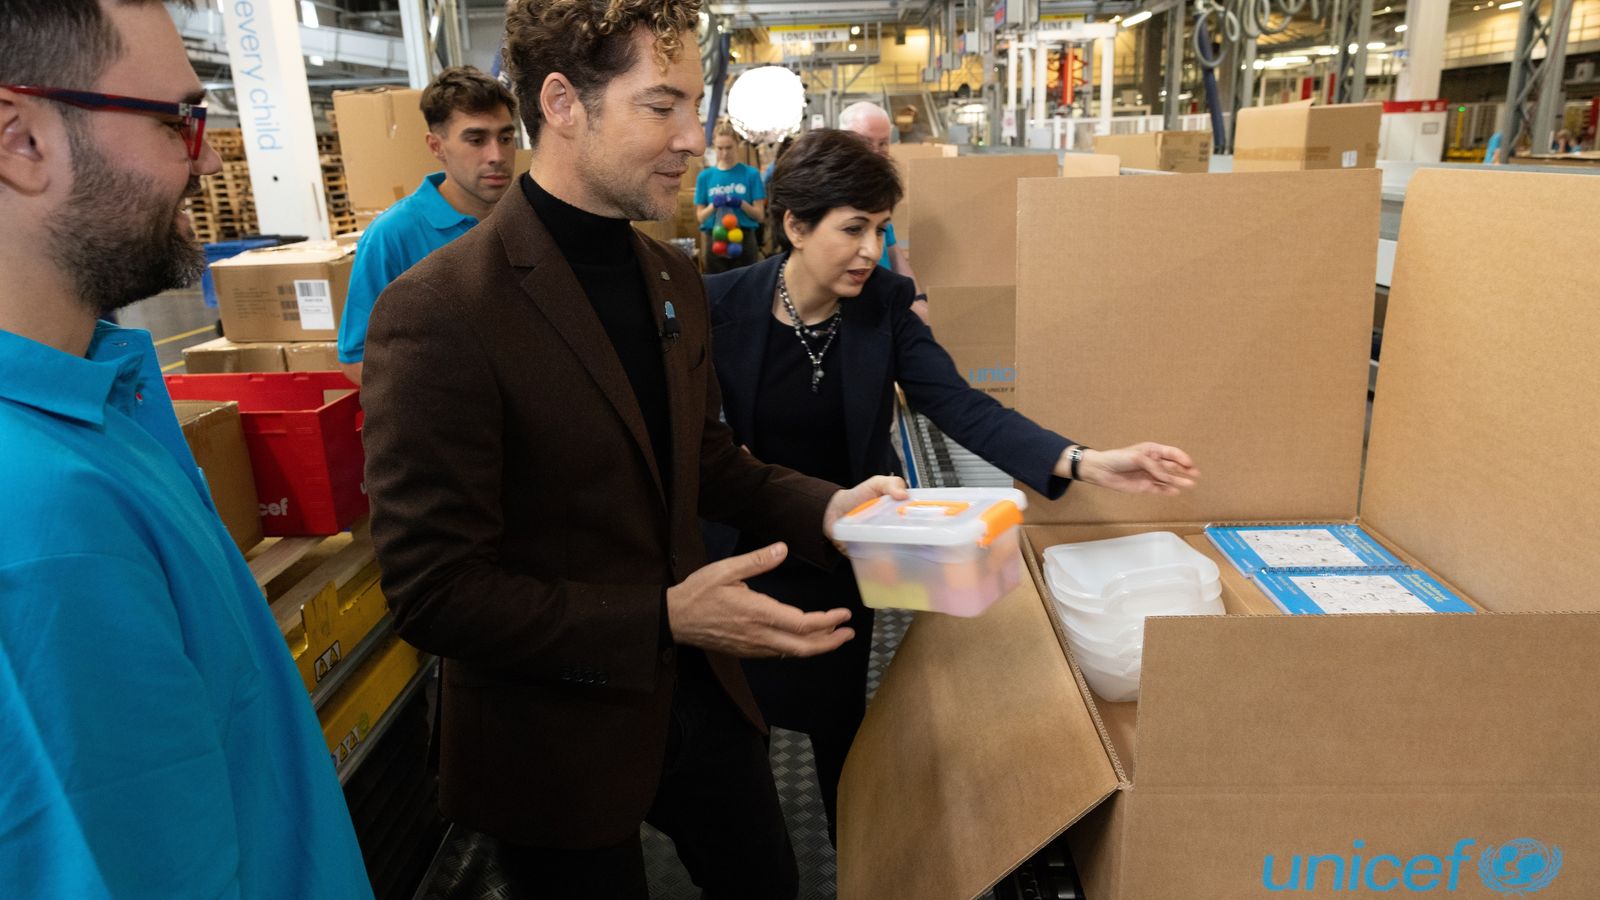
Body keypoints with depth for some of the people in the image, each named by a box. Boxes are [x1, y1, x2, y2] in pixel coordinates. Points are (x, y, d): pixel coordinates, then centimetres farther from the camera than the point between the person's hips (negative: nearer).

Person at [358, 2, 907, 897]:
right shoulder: (438, 312, -23)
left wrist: (823, 506, -6)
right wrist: (664, 620, -27)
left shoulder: (674, 278, 1)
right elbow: (435, 591, -22)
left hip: (696, 691, 7)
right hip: (559, 744, -6)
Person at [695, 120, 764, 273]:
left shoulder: (751, 173, 1)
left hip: (744, 240, -1)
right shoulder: (705, 176, 5)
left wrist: (741, 203, -18)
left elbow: (759, 214, 0)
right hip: (715, 241, 1)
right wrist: (714, 205, -14)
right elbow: (700, 216, 5)